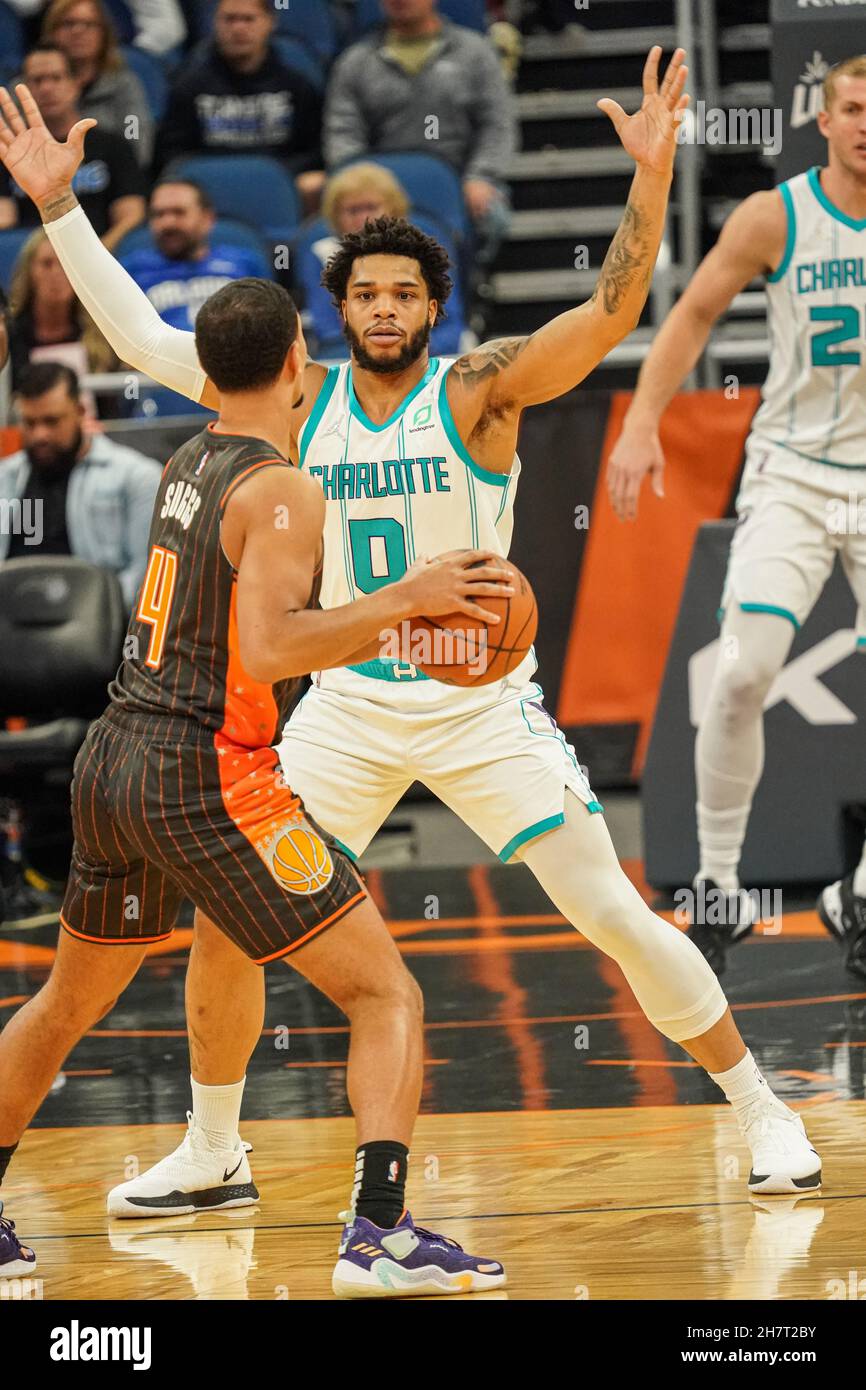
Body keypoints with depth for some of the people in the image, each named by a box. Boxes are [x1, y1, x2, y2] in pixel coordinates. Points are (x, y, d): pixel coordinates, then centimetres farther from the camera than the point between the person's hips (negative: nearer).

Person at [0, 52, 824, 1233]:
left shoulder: (479, 389, -10)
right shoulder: (298, 396, 0)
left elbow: (611, 312, -24)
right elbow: (143, 338, 1)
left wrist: (651, 176, -37)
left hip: (483, 706, -3)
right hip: (348, 709, 4)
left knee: (615, 915, -8)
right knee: (224, 921, -1)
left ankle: (761, 1113, 6)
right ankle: (208, 1155, 17)